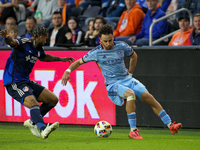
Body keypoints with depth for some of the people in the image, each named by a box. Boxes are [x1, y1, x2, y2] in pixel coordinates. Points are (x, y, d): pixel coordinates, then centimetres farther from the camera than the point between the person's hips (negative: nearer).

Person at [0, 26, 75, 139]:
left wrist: (61, 59, 45)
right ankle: (43, 130, -49)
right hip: (14, 83, -9)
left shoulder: (38, 49, 12)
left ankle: (32, 122, 20)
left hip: (26, 81, 9)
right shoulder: (23, 44, -14)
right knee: (33, 104, -31)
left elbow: (44, 57, 36)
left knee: (53, 100, 9)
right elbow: (12, 42, -37)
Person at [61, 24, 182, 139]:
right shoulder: (96, 52, -6)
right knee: (130, 94, -35)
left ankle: (170, 125, -15)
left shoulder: (121, 46, 1)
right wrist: (68, 71, -12)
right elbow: (79, 62, 4)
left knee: (147, 96, -18)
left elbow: (134, 56, 21)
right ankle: (133, 131, -31)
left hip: (127, 79, 4)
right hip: (113, 84, -4)